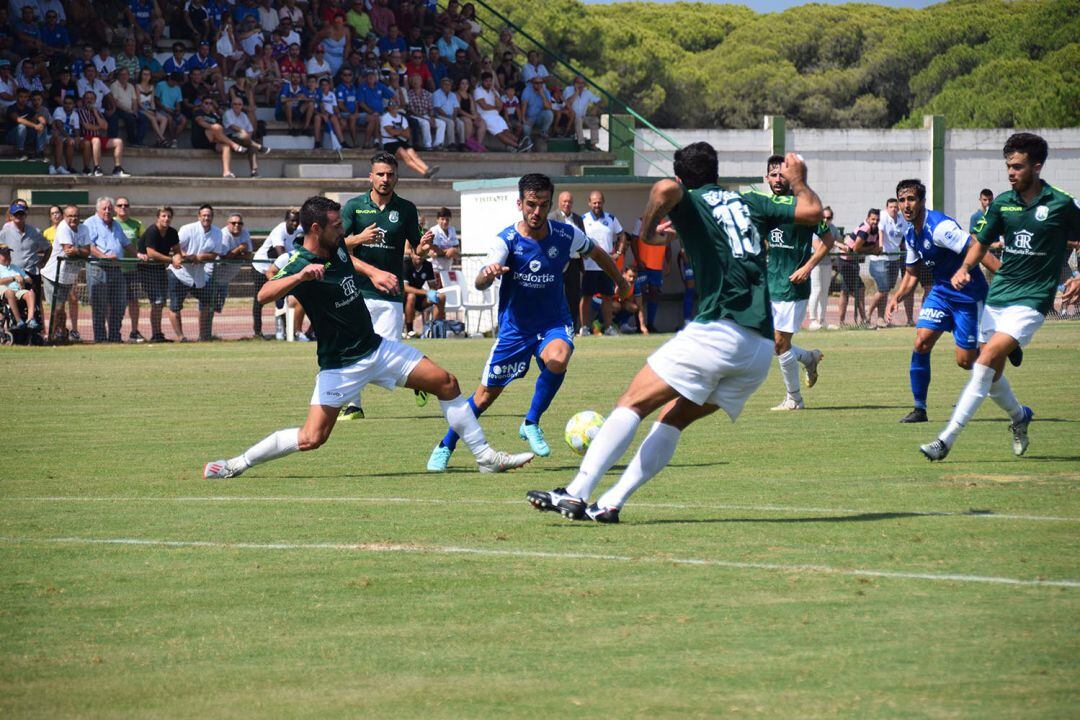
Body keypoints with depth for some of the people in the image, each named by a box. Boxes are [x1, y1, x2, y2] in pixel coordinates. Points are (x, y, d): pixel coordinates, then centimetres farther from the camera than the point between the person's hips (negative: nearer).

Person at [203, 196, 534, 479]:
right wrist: (302, 276, -52)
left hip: (376, 348, 8)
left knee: (446, 383, 4)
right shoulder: (300, 265, -21)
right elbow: (264, 295, -40)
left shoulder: (338, 248, 3)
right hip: (340, 363, -8)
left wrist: (375, 272, 28)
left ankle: (485, 456, 13)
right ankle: (235, 464, 0)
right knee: (312, 438, -16)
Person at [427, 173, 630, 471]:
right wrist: (488, 273, -57)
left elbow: (597, 253, 12)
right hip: (514, 326, -1)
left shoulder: (566, 235, -11)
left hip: (554, 323, 1)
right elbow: (480, 283, -33)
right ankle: (445, 447, 26)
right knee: (487, 394, 6)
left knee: (557, 360, -33)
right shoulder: (506, 240, -18)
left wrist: (620, 282, 25)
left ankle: (531, 424, -11)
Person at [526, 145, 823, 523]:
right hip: (761, 347, 6)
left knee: (632, 403, -3)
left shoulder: (690, 203, 4)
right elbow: (813, 211, 22)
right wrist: (798, 180, 40)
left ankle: (576, 493, -15)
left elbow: (666, 189, -20)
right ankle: (611, 503, 7)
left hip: (717, 330, -6)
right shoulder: (749, 203, 20)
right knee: (674, 418, 15)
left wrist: (647, 229, -4)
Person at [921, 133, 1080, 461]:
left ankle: (947, 439, -22)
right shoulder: (1002, 203, 6)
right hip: (997, 295, 6)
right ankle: (1019, 417, 40)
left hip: (1031, 299, -6)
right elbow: (982, 242, 17)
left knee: (986, 361, -20)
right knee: (992, 375, 8)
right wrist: (965, 267, -2)